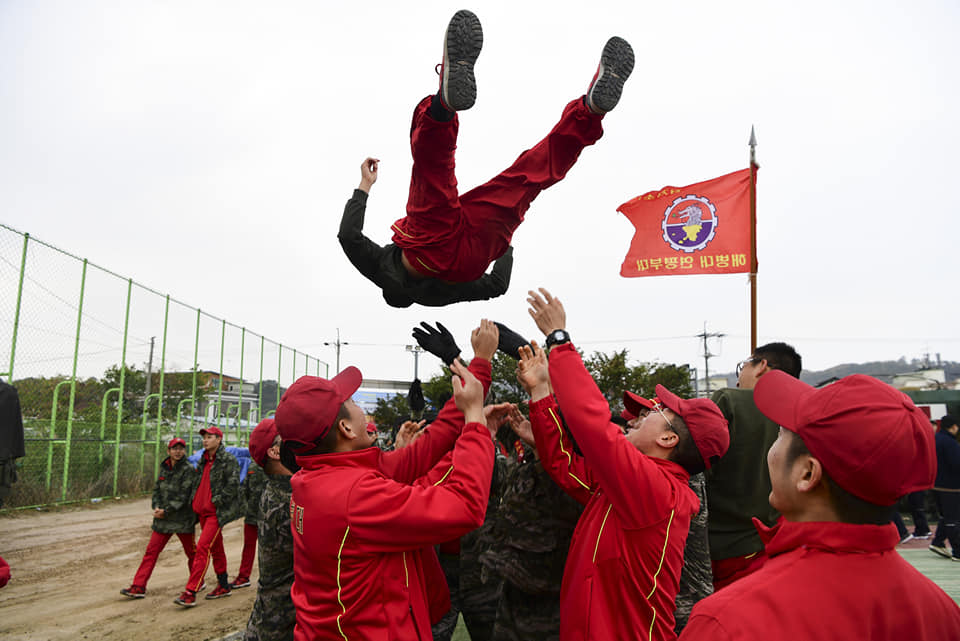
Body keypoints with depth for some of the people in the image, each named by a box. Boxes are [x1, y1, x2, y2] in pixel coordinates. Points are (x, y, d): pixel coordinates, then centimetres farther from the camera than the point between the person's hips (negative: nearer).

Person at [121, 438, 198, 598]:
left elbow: (183, 496, -15)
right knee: (151, 551, 0)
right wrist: (157, 507, -7)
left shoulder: (189, 470, -10)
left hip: (182, 519, -5)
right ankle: (138, 587, 3)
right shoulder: (164, 468, 9)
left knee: (191, 552, 9)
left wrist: (167, 511, -20)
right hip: (163, 519, 5)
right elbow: (157, 489, 11)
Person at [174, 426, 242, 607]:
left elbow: (233, 485, -16)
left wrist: (217, 501, -16)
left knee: (202, 548, -14)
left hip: (216, 512, -8)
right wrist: (195, 502, 14)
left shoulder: (228, 460, -10)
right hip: (203, 511, 8)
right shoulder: (204, 460, 15)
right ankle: (223, 586, 25)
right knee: (216, 548, 15)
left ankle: (190, 593, -13)